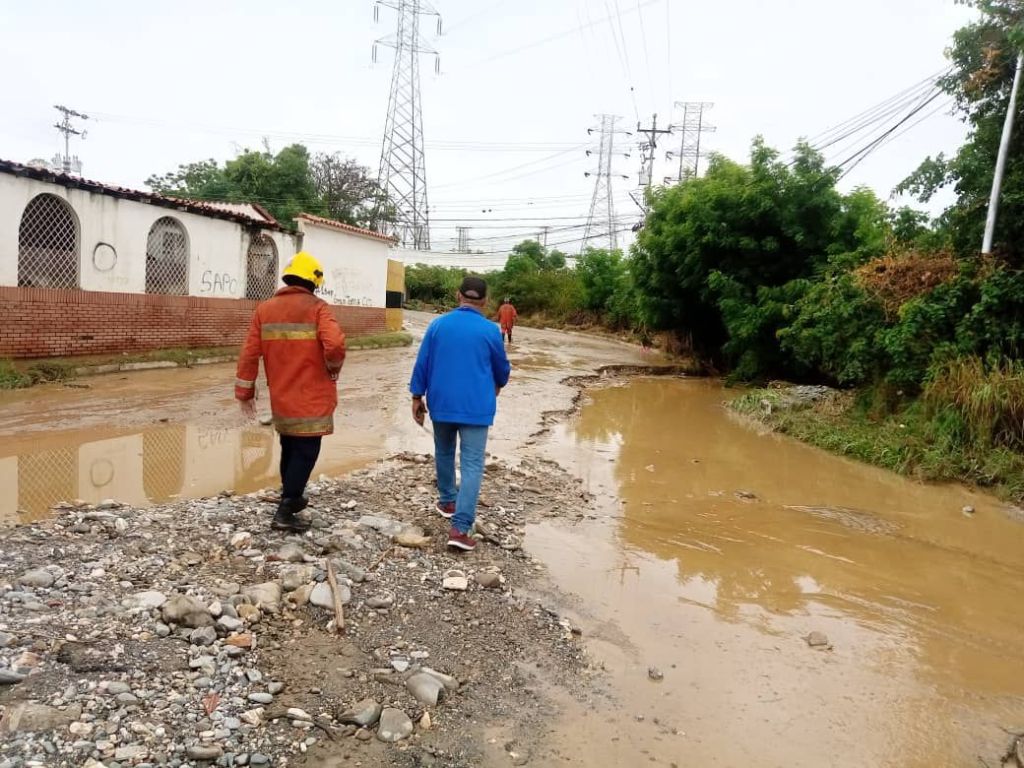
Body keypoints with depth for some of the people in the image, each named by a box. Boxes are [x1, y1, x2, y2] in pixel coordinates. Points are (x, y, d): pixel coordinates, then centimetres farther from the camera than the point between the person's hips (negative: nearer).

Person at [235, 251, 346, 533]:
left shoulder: (265, 309, 5)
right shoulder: (317, 307, -10)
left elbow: (249, 354, 3)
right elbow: (335, 344, -25)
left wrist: (245, 391, 9)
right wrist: (334, 368, -5)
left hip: (281, 396, 6)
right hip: (311, 397, -6)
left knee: (289, 447, 22)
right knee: (305, 451, 3)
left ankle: (292, 497, 37)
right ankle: (285, 512, 2)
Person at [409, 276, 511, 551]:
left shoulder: (438, 325, 0)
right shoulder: (490, 330, -5)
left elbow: (422, 363, 3)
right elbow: (502, 367, 9)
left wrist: (417, 397, 12)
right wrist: (498, 384, 30)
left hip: (441, 403, 3)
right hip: (476, 407, -3)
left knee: (444, 453, 25)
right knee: (472, 465, -4)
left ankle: (448, 500, 41)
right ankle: (460, 528, -12)